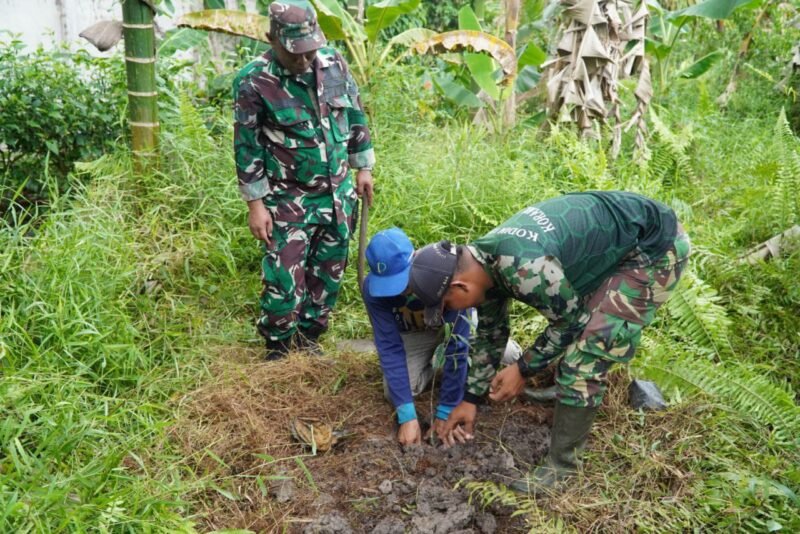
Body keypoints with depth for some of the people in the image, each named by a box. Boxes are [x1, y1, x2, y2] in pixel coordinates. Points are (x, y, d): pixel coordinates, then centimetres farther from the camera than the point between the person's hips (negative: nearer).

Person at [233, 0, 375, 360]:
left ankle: (308, 339, 34)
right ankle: (277, 350, 22)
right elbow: (247, 147, -10)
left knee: (328, 273, 14)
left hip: (337, 194, 5)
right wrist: (256, 204, -10)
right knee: (284, 280, -1)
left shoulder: (333, 62, -2)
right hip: (288, 201, -5)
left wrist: (363, 168, 11)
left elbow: (356, 116, 10)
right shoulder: (253, 82, -16)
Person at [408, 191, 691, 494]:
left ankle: (561, 465, 2)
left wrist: (523, 370, -8)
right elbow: (490, 334, 11)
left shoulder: (523, 268, -34)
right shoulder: (483, 262, -3)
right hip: (618, 234, 9)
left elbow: (571, 320, -17)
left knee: (585, 354, -12)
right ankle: (567, 386, 45)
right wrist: (471, 399, 16)